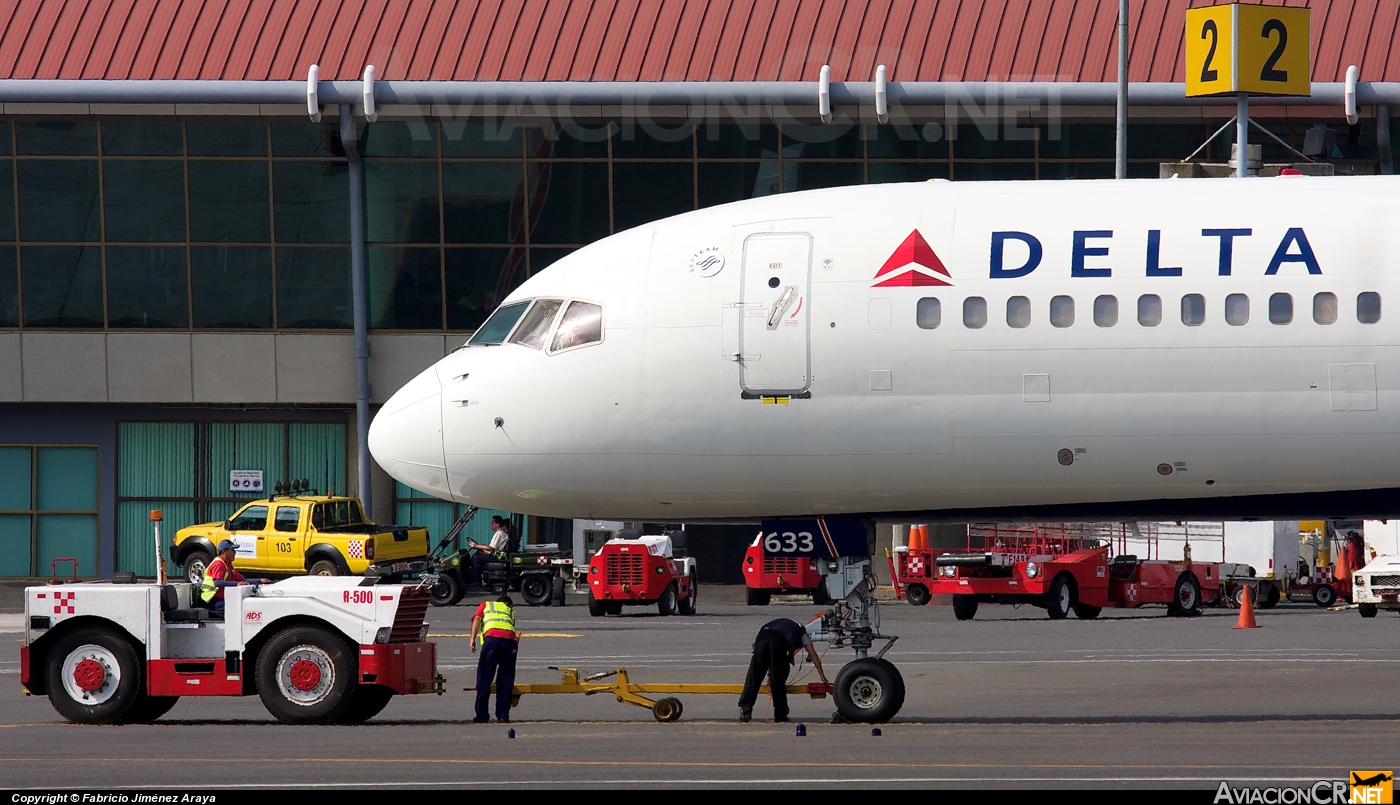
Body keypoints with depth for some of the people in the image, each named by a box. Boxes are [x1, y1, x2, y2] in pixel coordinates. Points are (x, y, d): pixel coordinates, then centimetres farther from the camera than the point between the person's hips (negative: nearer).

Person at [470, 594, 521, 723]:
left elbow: (477, 619, 9)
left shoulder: (485, 605, 29)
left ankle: (482, 715, 2)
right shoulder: (510, 611, 35)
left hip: (491, 638, -2)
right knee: (506, 679, 11)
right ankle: (503, 715, 11)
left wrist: (472, 639, 1)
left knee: (484, 678, 3)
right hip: (509, 639, 2)